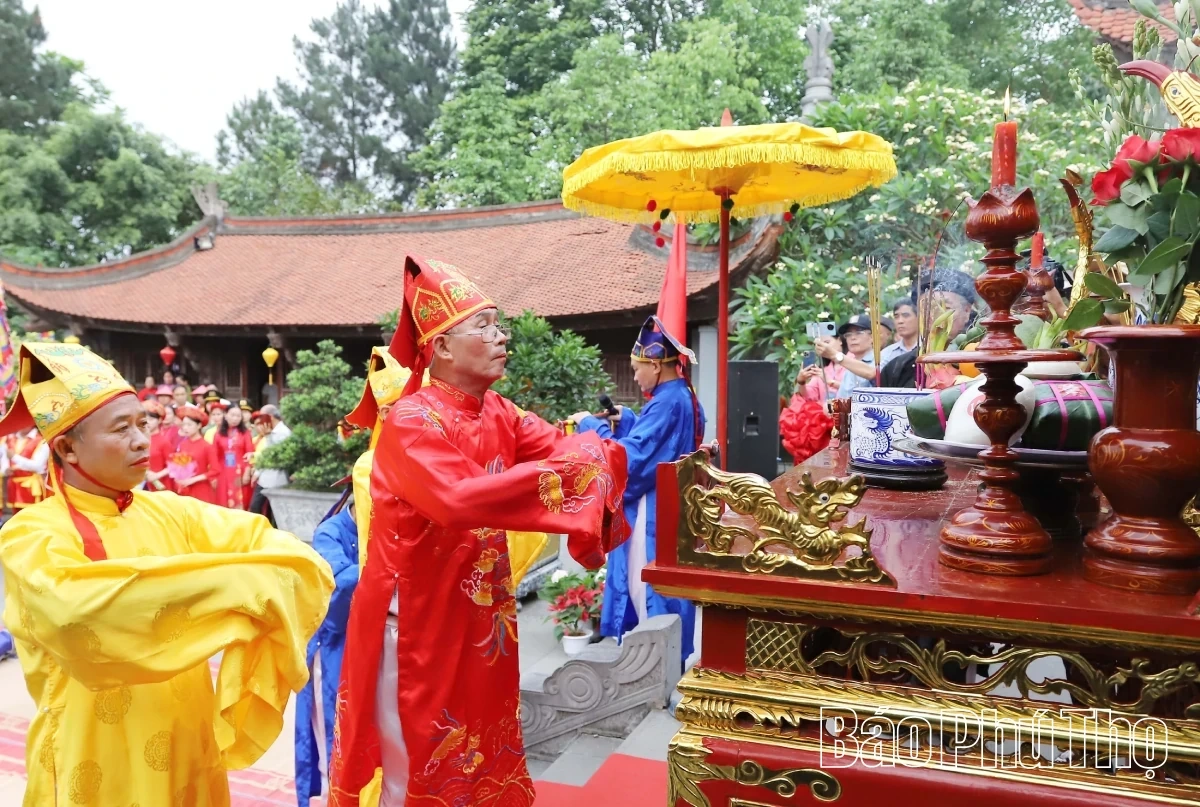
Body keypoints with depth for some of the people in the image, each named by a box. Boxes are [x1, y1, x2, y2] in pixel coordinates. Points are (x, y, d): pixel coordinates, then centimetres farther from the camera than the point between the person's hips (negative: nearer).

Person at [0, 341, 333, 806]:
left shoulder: (169, 513, 1)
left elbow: (265, 539, -7)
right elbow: (74, 608, -34)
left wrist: (269, 585, -29)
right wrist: (233, 582, -33)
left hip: (186, 751, 5)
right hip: (96, 765, -4)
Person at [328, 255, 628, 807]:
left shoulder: (498, 415, 4)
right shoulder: (412, 421, -20)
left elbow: (566, 448, -6)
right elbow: (459, 501, -36)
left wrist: (598, 452, -29)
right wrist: (566, 470, -35)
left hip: (478, 616, 7)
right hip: (416, 617, -7)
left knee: (480, 759, 19)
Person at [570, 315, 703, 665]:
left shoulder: (667, 403, -22)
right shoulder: (684, 398, 9)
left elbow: (630, 457, -24)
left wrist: (592, 425, -14)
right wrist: (626, 419, 12)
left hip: (653, 515, -10)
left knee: (650, 588, 0)